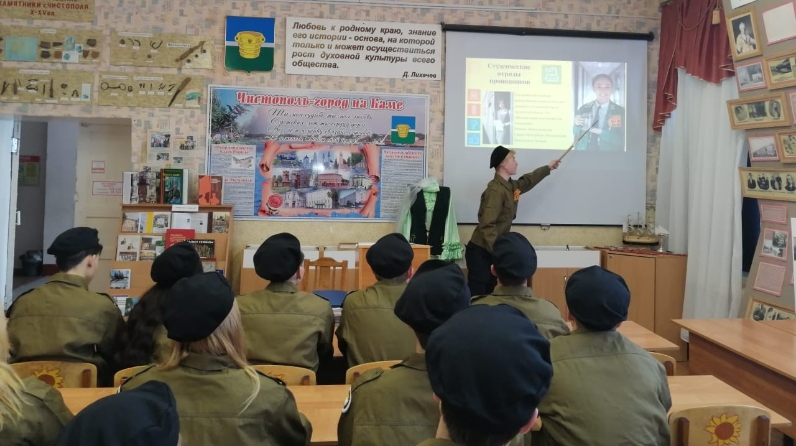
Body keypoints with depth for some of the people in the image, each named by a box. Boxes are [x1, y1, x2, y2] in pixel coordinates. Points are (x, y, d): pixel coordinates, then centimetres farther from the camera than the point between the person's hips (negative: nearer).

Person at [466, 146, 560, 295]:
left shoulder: (511, 187, 10)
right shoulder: (496, 191, -19)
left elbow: (528, 180, 33)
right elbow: (487, 225, -26)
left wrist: (548, 167, 43)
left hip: (492, 250, 10)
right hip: (481, 251, -10)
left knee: (489, 294, 13)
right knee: (475, 296, -9)